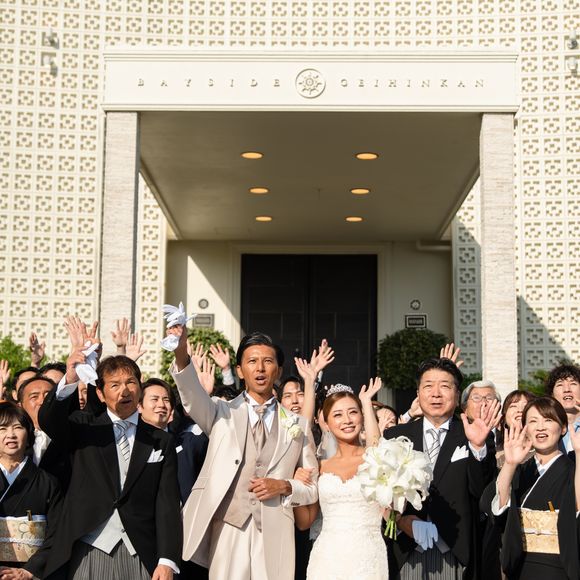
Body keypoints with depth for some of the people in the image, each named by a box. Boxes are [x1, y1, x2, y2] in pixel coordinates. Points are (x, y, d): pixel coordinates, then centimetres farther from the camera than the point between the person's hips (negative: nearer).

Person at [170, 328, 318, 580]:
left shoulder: (298, 424, 10)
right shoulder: (222, 413, 7)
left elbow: (314, 486, 14)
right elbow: (193, 397, -15)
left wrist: (285, 487, -7)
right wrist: (181, 354, -33)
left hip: (275, 537, 1)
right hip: (228, 532, -1)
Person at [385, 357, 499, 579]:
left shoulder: (472, 436, 1)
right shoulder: (395, 436, 5)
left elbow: (480, 492, -7)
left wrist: (478, 447, -19)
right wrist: (406, 522, -10)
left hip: (455, 554, -1)